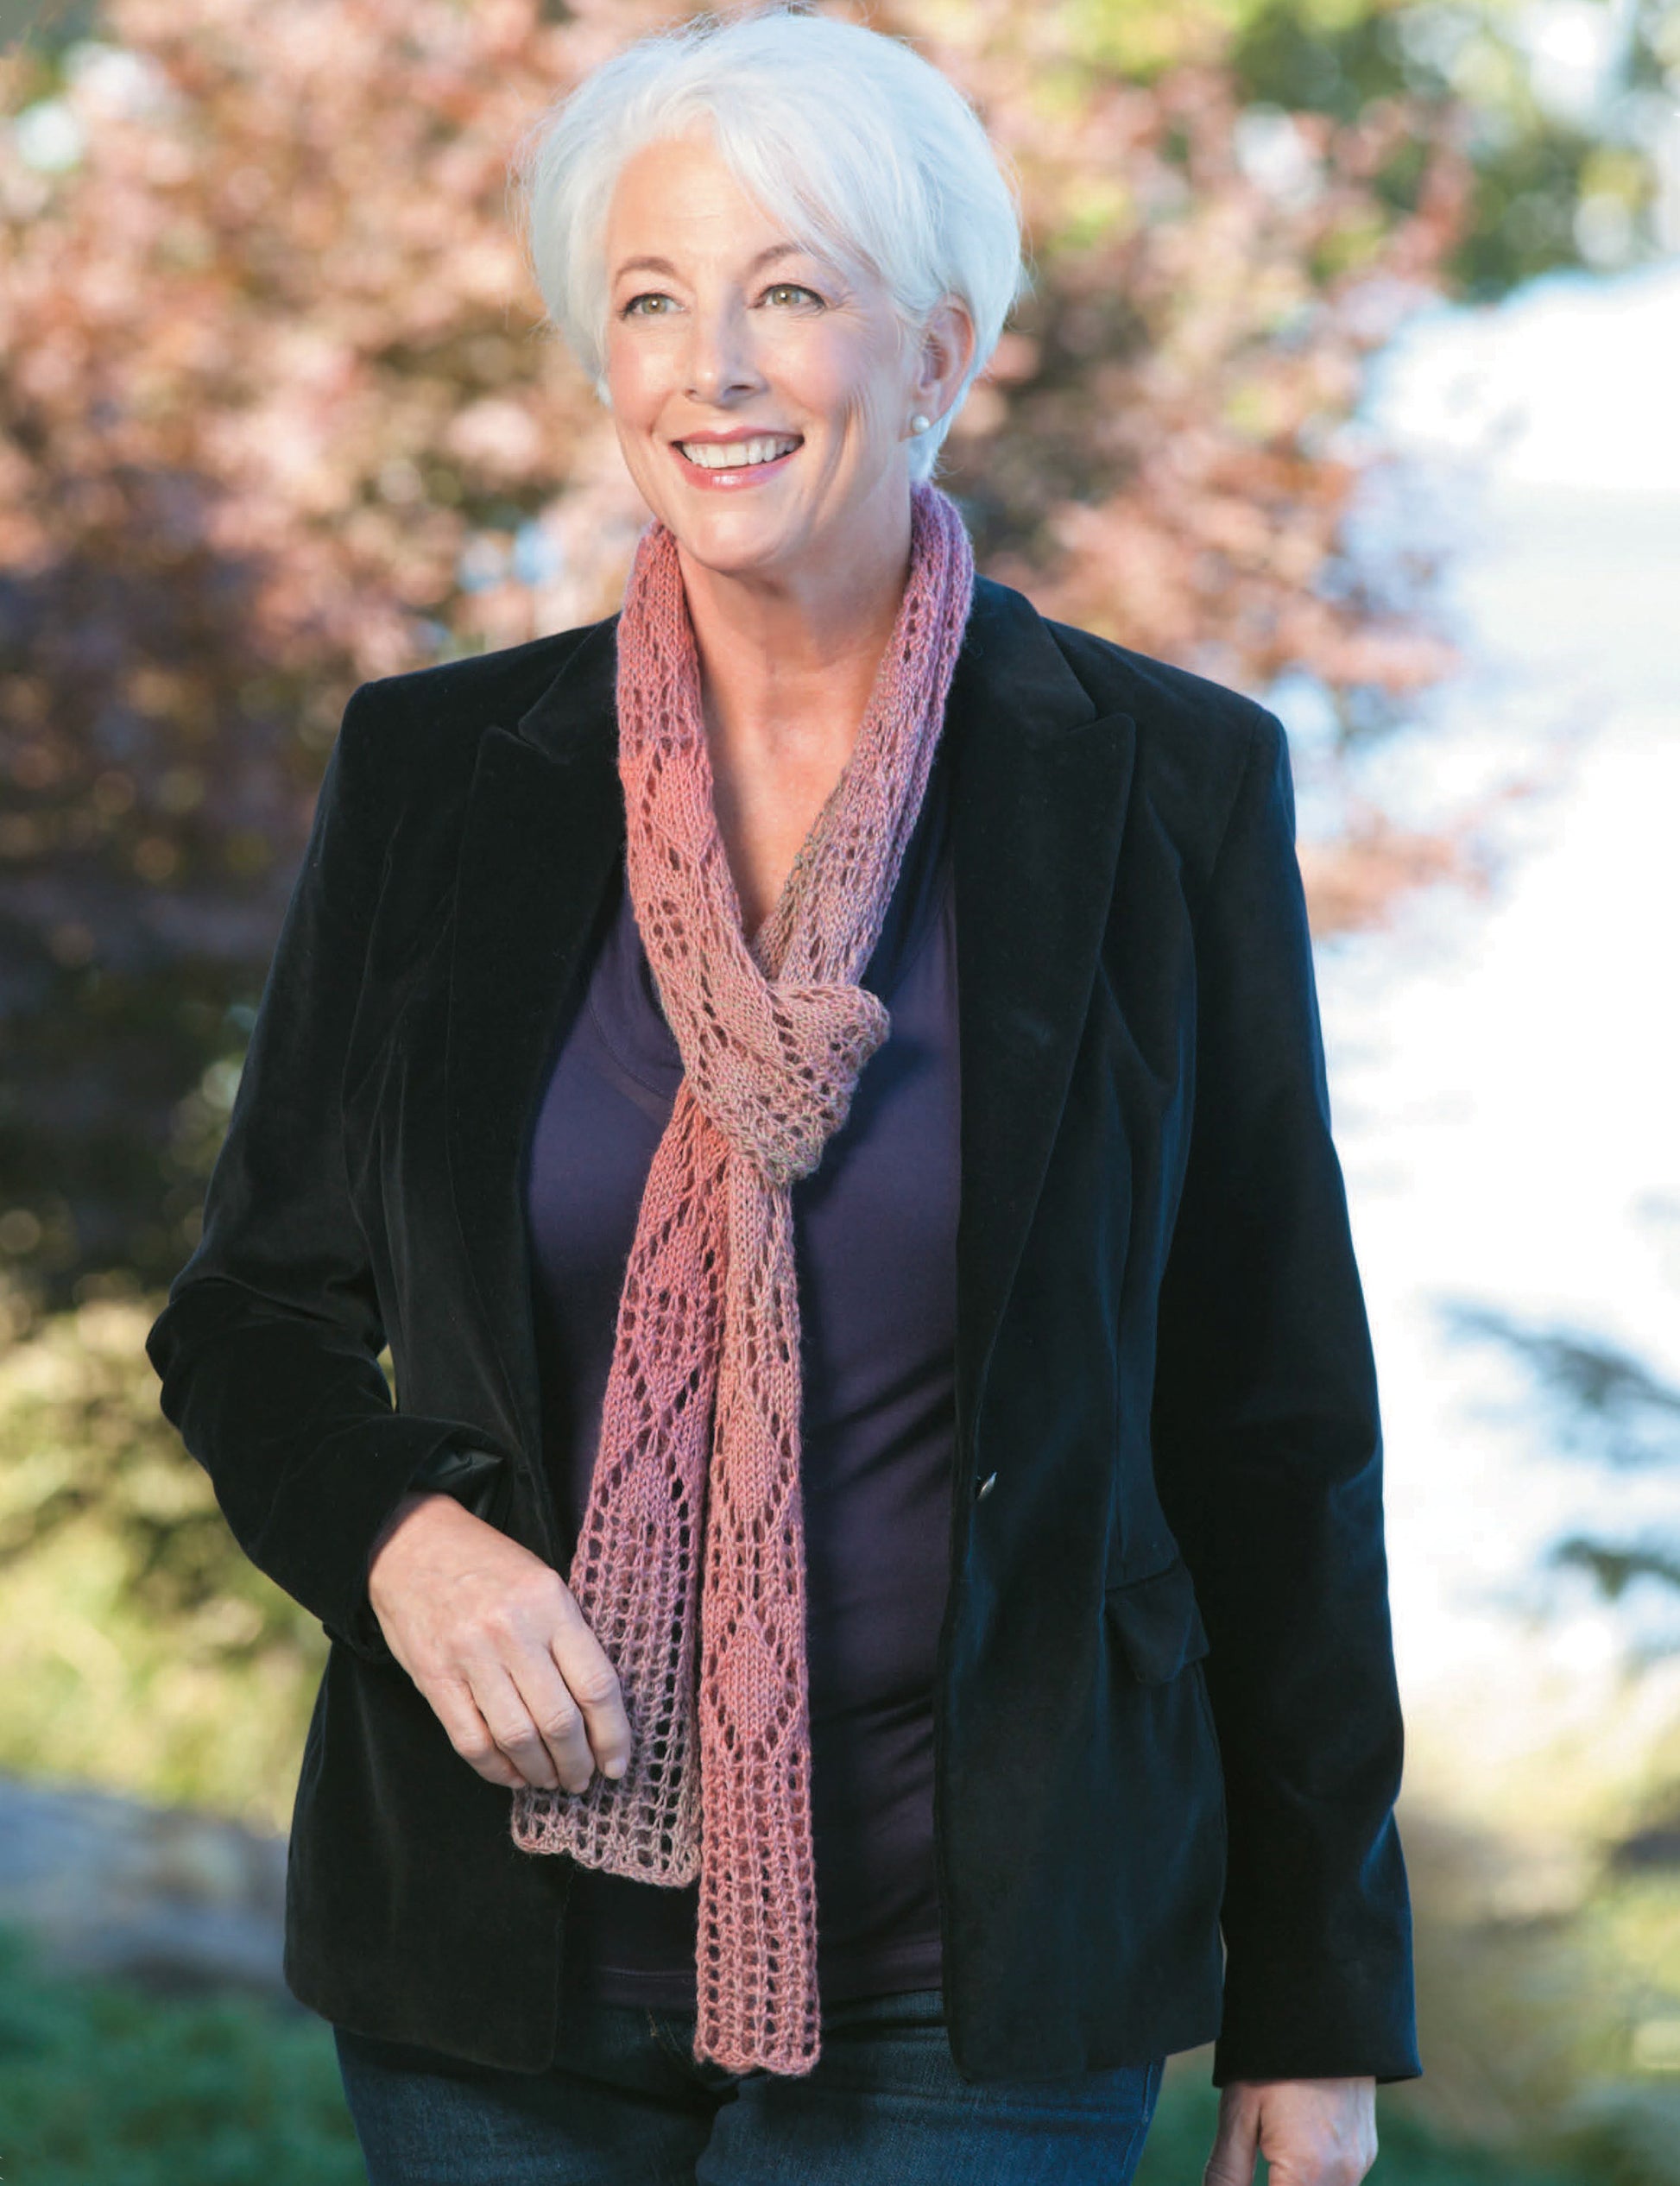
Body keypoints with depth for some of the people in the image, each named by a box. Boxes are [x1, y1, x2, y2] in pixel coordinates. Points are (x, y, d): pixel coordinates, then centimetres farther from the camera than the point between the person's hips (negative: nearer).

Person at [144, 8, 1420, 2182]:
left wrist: (1320, 1996, 3)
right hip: (497, 1970, 2)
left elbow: (1277, 1420, 3)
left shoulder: (1170, 784, -1)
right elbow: (255, 1312, 11)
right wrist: (392, 1534, -12)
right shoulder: (436, 772, 3)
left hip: (963, 1995, -2)